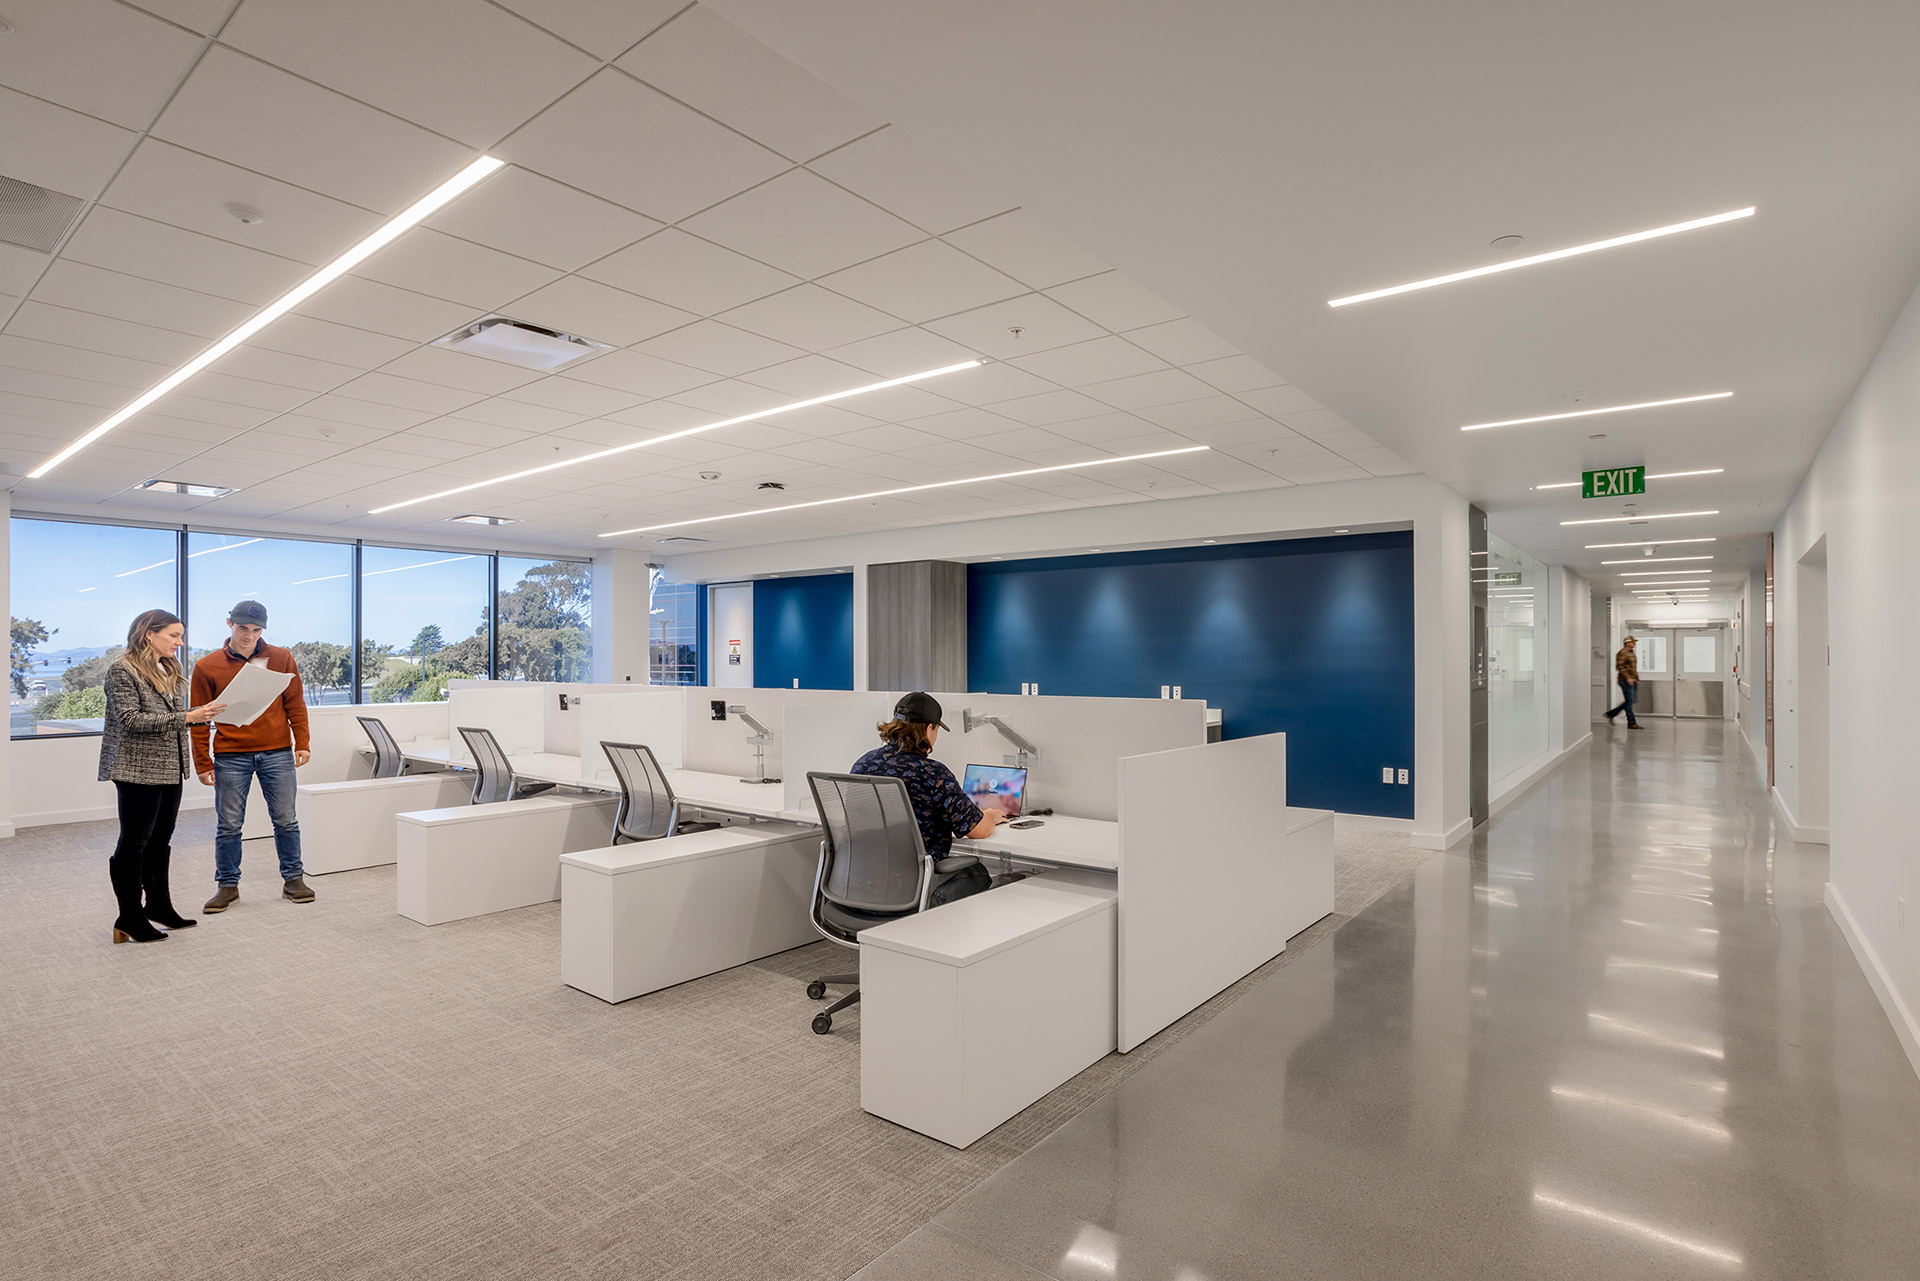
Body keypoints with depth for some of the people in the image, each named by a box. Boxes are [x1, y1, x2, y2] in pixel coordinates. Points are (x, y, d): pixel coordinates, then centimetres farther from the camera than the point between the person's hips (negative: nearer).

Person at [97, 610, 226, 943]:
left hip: (170, 769, 8)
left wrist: (203, 715, 5)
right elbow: (131, 719, -18)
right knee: (133, 843, 0)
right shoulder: (122, 670, -9)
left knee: (160, 840, 14)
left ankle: (159, 905, 24)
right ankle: (130, 918, 8)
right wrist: (186, 718, -24)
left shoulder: (169, 671, 15)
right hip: (139, 770, -8)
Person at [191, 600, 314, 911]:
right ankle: (227, 885, 19)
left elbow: (295, 704, 7)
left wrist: (301, 743, 2)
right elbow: (200, 719, 3)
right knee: (229, 825, 6)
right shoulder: (207, 667, 0)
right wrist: (203, 763, 1)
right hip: (230, 755, 0)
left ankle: (293, 878, 18)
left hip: (277, 753, 1)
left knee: (285, 820, 7)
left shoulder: (281, 658, 2)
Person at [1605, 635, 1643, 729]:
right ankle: (1631, 723, -5)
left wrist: (1636, 678, 21)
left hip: (1633, 680, 10)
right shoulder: (1622, 653, -11)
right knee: (1629, 701, -8)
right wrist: (1627, 678, -23)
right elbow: (1619, 666, -18)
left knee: (1630, 701, 9)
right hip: (1626, 681, -10)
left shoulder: (1631, 652, 19)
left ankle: (1611, 714, 19)